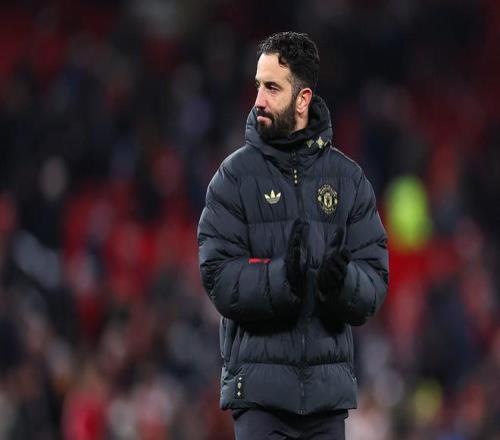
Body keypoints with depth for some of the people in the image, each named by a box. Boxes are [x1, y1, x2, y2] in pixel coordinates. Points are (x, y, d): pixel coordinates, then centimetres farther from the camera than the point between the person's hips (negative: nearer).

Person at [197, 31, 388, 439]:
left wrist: (341, 281, -18)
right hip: (259, 385, -3)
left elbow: (375, 282, 4)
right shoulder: (235, 175, 1)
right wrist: (280, 277, -24)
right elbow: (219, 278, -7)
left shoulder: (348, 177, 8)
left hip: (328, 386, 3)